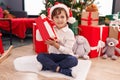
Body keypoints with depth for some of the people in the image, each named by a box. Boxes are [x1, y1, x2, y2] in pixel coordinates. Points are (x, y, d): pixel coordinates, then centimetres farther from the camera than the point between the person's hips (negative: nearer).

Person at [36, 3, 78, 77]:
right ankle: (59, 69, -30)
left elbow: (67, 50, -18)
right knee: (40, 56, -21)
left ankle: (48, 66, -26)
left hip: (65, 56, -3)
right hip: (53, 55, 3)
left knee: (74, 60, -33)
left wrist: (55, 45, -29)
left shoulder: (69, 33, -12)